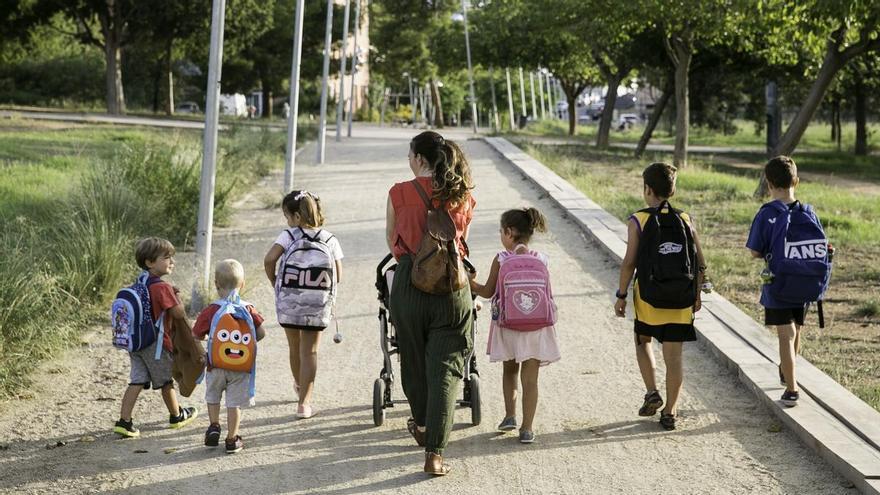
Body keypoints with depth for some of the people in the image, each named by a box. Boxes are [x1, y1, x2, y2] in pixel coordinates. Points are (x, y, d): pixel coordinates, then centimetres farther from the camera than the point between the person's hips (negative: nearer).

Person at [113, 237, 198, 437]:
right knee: (167, 381, 12)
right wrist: (175, 297, -1)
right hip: (156, 343, -7)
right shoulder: (163, 288, -20)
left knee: (137, 381, 6)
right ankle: (177, 416, 31)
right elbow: (179, 313, -17)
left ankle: (124, 421, -2)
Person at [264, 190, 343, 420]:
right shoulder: (330, 239, 4)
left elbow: (269, 260, -16)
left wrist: (276, 284, -1)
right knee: (310, 350, 6)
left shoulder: (288, 235, -3)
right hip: (319, 302, 1)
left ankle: (300, 386, 40)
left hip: (289, 299, -1)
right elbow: (338, 275, 1)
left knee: (295, 347, 18)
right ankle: (304, 402, 0)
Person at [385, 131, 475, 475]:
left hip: (409, 284, 0)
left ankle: (422, 425, 42)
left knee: (413, 359, 20)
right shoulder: (463, 195, 3)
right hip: (452, 287, 1)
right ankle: (435, 452, -6)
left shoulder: (399, 194, -2)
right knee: (445, 368, 1)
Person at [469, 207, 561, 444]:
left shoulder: (501, 260, -7)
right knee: (530, 378, 4)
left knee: (510, 370, 23)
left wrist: (469, 282, 15)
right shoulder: (541, 260, -1)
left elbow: (487, 292, -1)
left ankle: (510, 415, 15)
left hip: (507, 325, 0)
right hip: (536, 325, 1)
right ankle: (526, 428, 1)